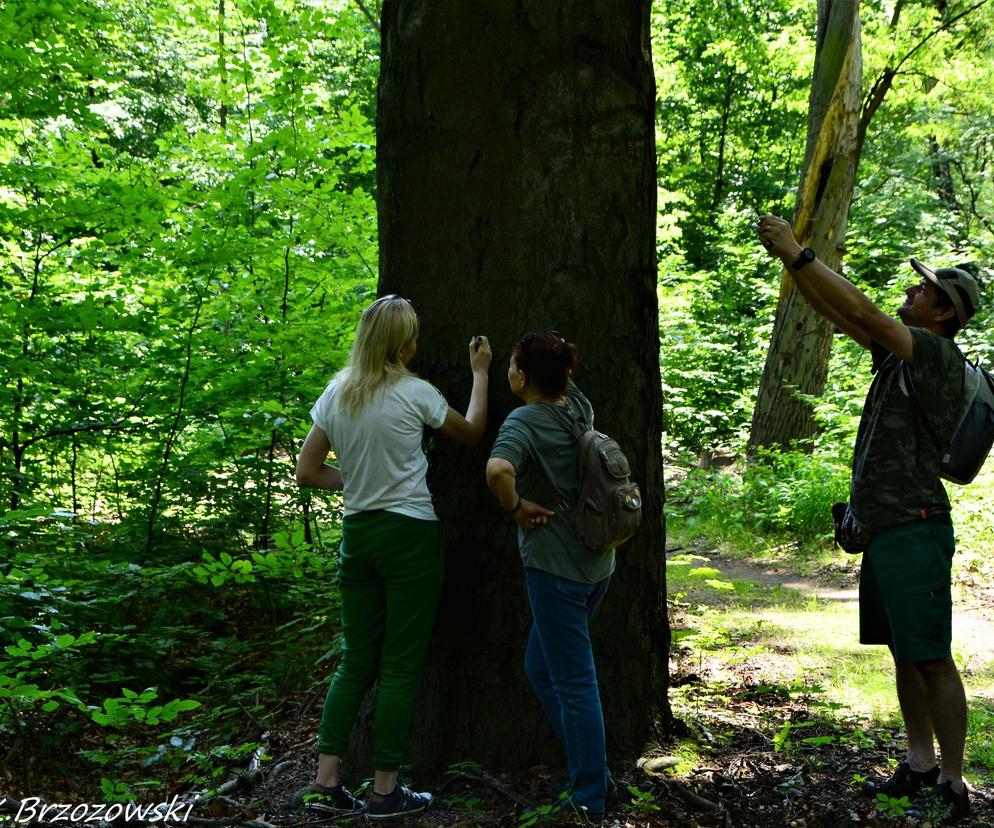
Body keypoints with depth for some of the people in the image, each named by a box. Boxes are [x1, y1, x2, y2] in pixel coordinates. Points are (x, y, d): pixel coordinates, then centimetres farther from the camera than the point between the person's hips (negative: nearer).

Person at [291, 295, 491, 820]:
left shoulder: (336, 395, 4)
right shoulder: (414, 393, -10)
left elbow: (307, 473, 6)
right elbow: (471, 432, 7)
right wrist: (480, 373, 15)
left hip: (357, 534, 5)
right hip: (410, 535, -5)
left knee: (356, 660, 13)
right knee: (400, 666, 3)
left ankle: (326, 782, 12)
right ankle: (385, 791, 9)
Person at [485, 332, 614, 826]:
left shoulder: (524, 422, -19)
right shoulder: (578, 407, 3)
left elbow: (498, 470, -39)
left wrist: (514, 507, -22)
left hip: (555, 566, -8)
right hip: (596, 560, 8)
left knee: (573, 682, 1)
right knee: (542, 667, 21)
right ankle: (589, 768, 26)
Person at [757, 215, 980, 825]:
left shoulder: (939, 354, -11)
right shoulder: (899, 351, 13)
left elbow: (862, 311, -20)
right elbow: (838, 315, 14)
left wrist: (800, 253, -15)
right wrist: (791, 261, 4)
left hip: (915, 529, -9)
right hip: (883, 528, 10)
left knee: (932, 658, -6)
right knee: (905, 655, 14)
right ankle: (921, 767, 24)